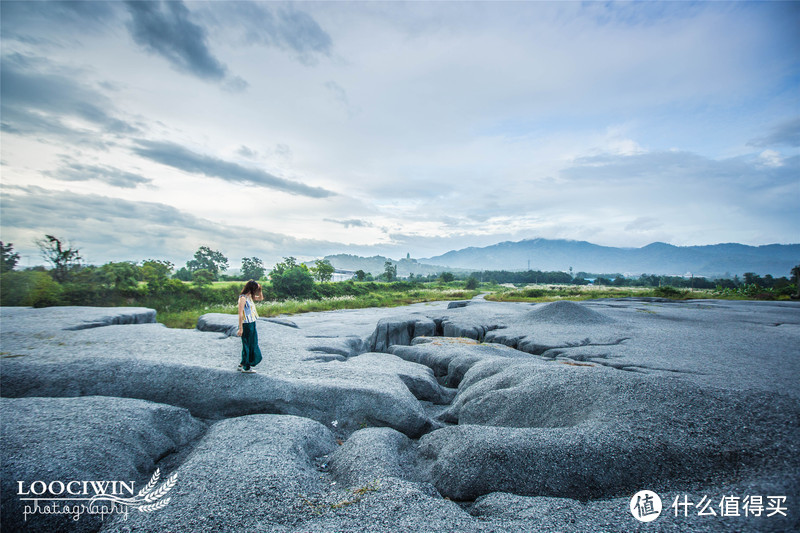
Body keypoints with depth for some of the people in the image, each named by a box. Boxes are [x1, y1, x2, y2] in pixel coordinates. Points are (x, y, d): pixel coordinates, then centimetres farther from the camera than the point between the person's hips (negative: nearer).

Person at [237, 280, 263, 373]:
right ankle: (245, 367, 16)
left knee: (252, 344, 16)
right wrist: (240, 328, -19)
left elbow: (260, 298, 24)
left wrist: (259, 290, 6)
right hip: (246, 325, -9)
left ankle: (243, 364, 29)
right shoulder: (243, 298, -17)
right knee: (247, 345, 3)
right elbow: (240, 314, -19)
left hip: (252, 324, 9)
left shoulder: (250, 297, 8)